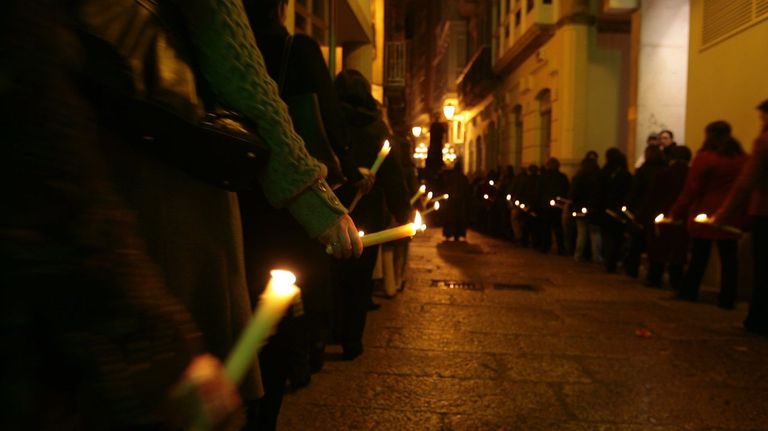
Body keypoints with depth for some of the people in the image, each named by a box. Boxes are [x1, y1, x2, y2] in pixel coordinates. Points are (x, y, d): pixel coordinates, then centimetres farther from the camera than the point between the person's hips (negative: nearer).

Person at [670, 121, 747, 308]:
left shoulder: (704, 158, -9)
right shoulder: (742, 158, 7)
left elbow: (691, 190, -12)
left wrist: (676, 213, -8)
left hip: (706, 215, -4)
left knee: (699, 257, 7)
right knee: (729, 258, 7)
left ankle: (689, 292, 16)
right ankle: (727, 298, 9)